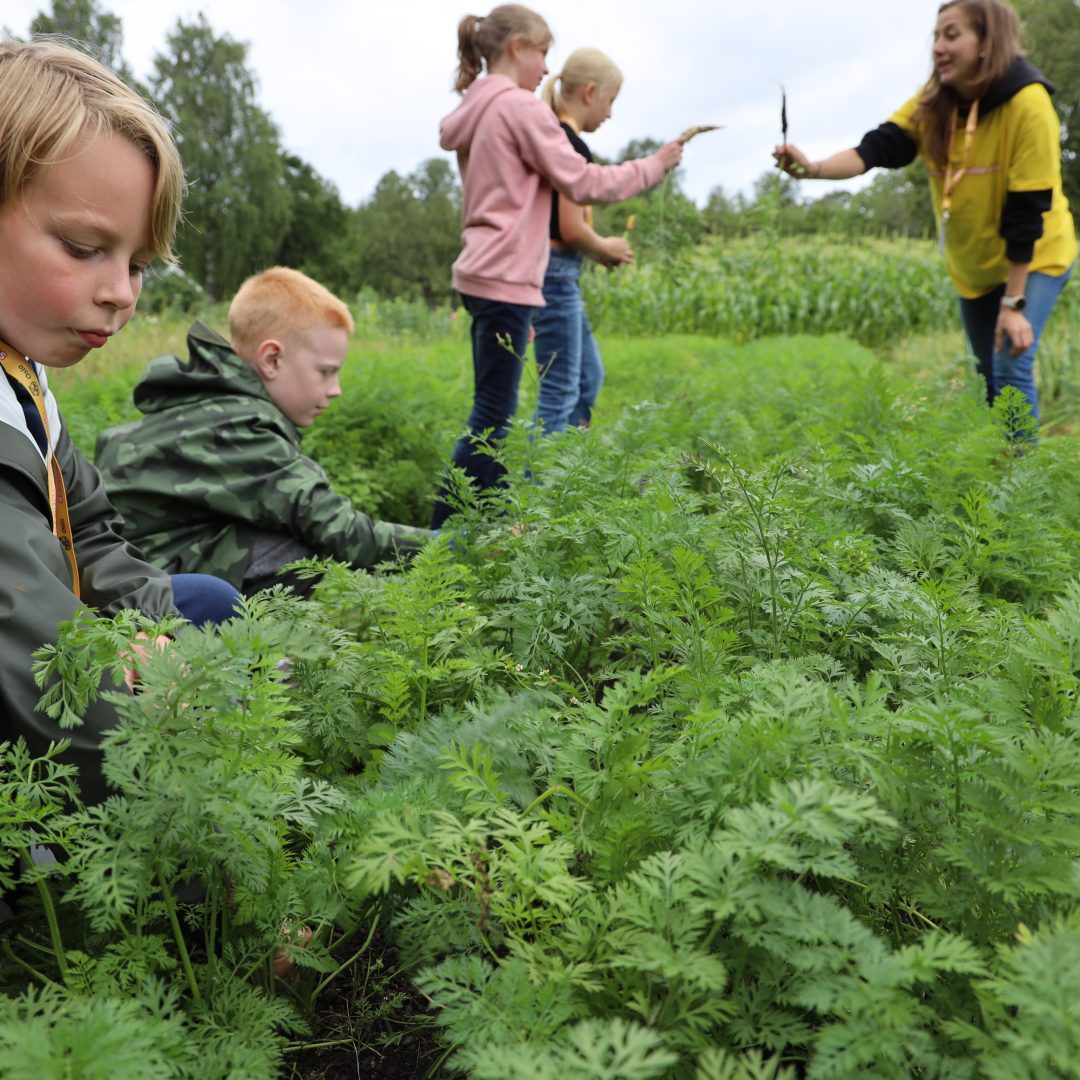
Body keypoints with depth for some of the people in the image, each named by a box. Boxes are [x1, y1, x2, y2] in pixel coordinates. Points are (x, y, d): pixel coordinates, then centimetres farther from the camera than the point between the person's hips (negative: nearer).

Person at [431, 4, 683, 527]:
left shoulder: (478, 111, 18)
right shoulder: (521, 107, -9)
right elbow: (582, 183, -9)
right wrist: (653, 166, 2)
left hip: (483, 273, 10)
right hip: (505, 279, -10)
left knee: (494, 408, 12)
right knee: (493, 412, -7)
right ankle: (444, 531, -5)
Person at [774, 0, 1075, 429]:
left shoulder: (1027, 104, -24)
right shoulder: (933, 102, -9)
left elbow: (1028, 211, -25)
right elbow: (876, 149, -24)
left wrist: (1013, 303, -25)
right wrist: (812, 168, -44)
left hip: (1033, 259, -6)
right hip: (972, 265, 6)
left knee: (1011, 367, -18)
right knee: (988, 373, 14)